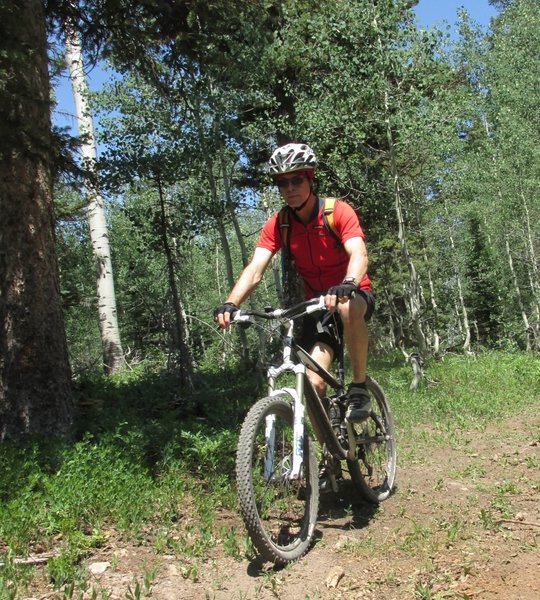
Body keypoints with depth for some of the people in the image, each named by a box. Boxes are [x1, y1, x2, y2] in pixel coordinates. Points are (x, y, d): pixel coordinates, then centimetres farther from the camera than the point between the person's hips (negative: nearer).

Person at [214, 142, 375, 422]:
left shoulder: (339, 212, -17)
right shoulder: (277, 225, -8)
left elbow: (359, 254, -32)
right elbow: (255, 269, -19)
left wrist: (347, 285, -54)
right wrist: (230, 303, -37)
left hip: (355, 296, -3)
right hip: (316, 305, 3)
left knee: (348, 308, -40)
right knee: (313, 382, -15)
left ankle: (359, 387, -20)